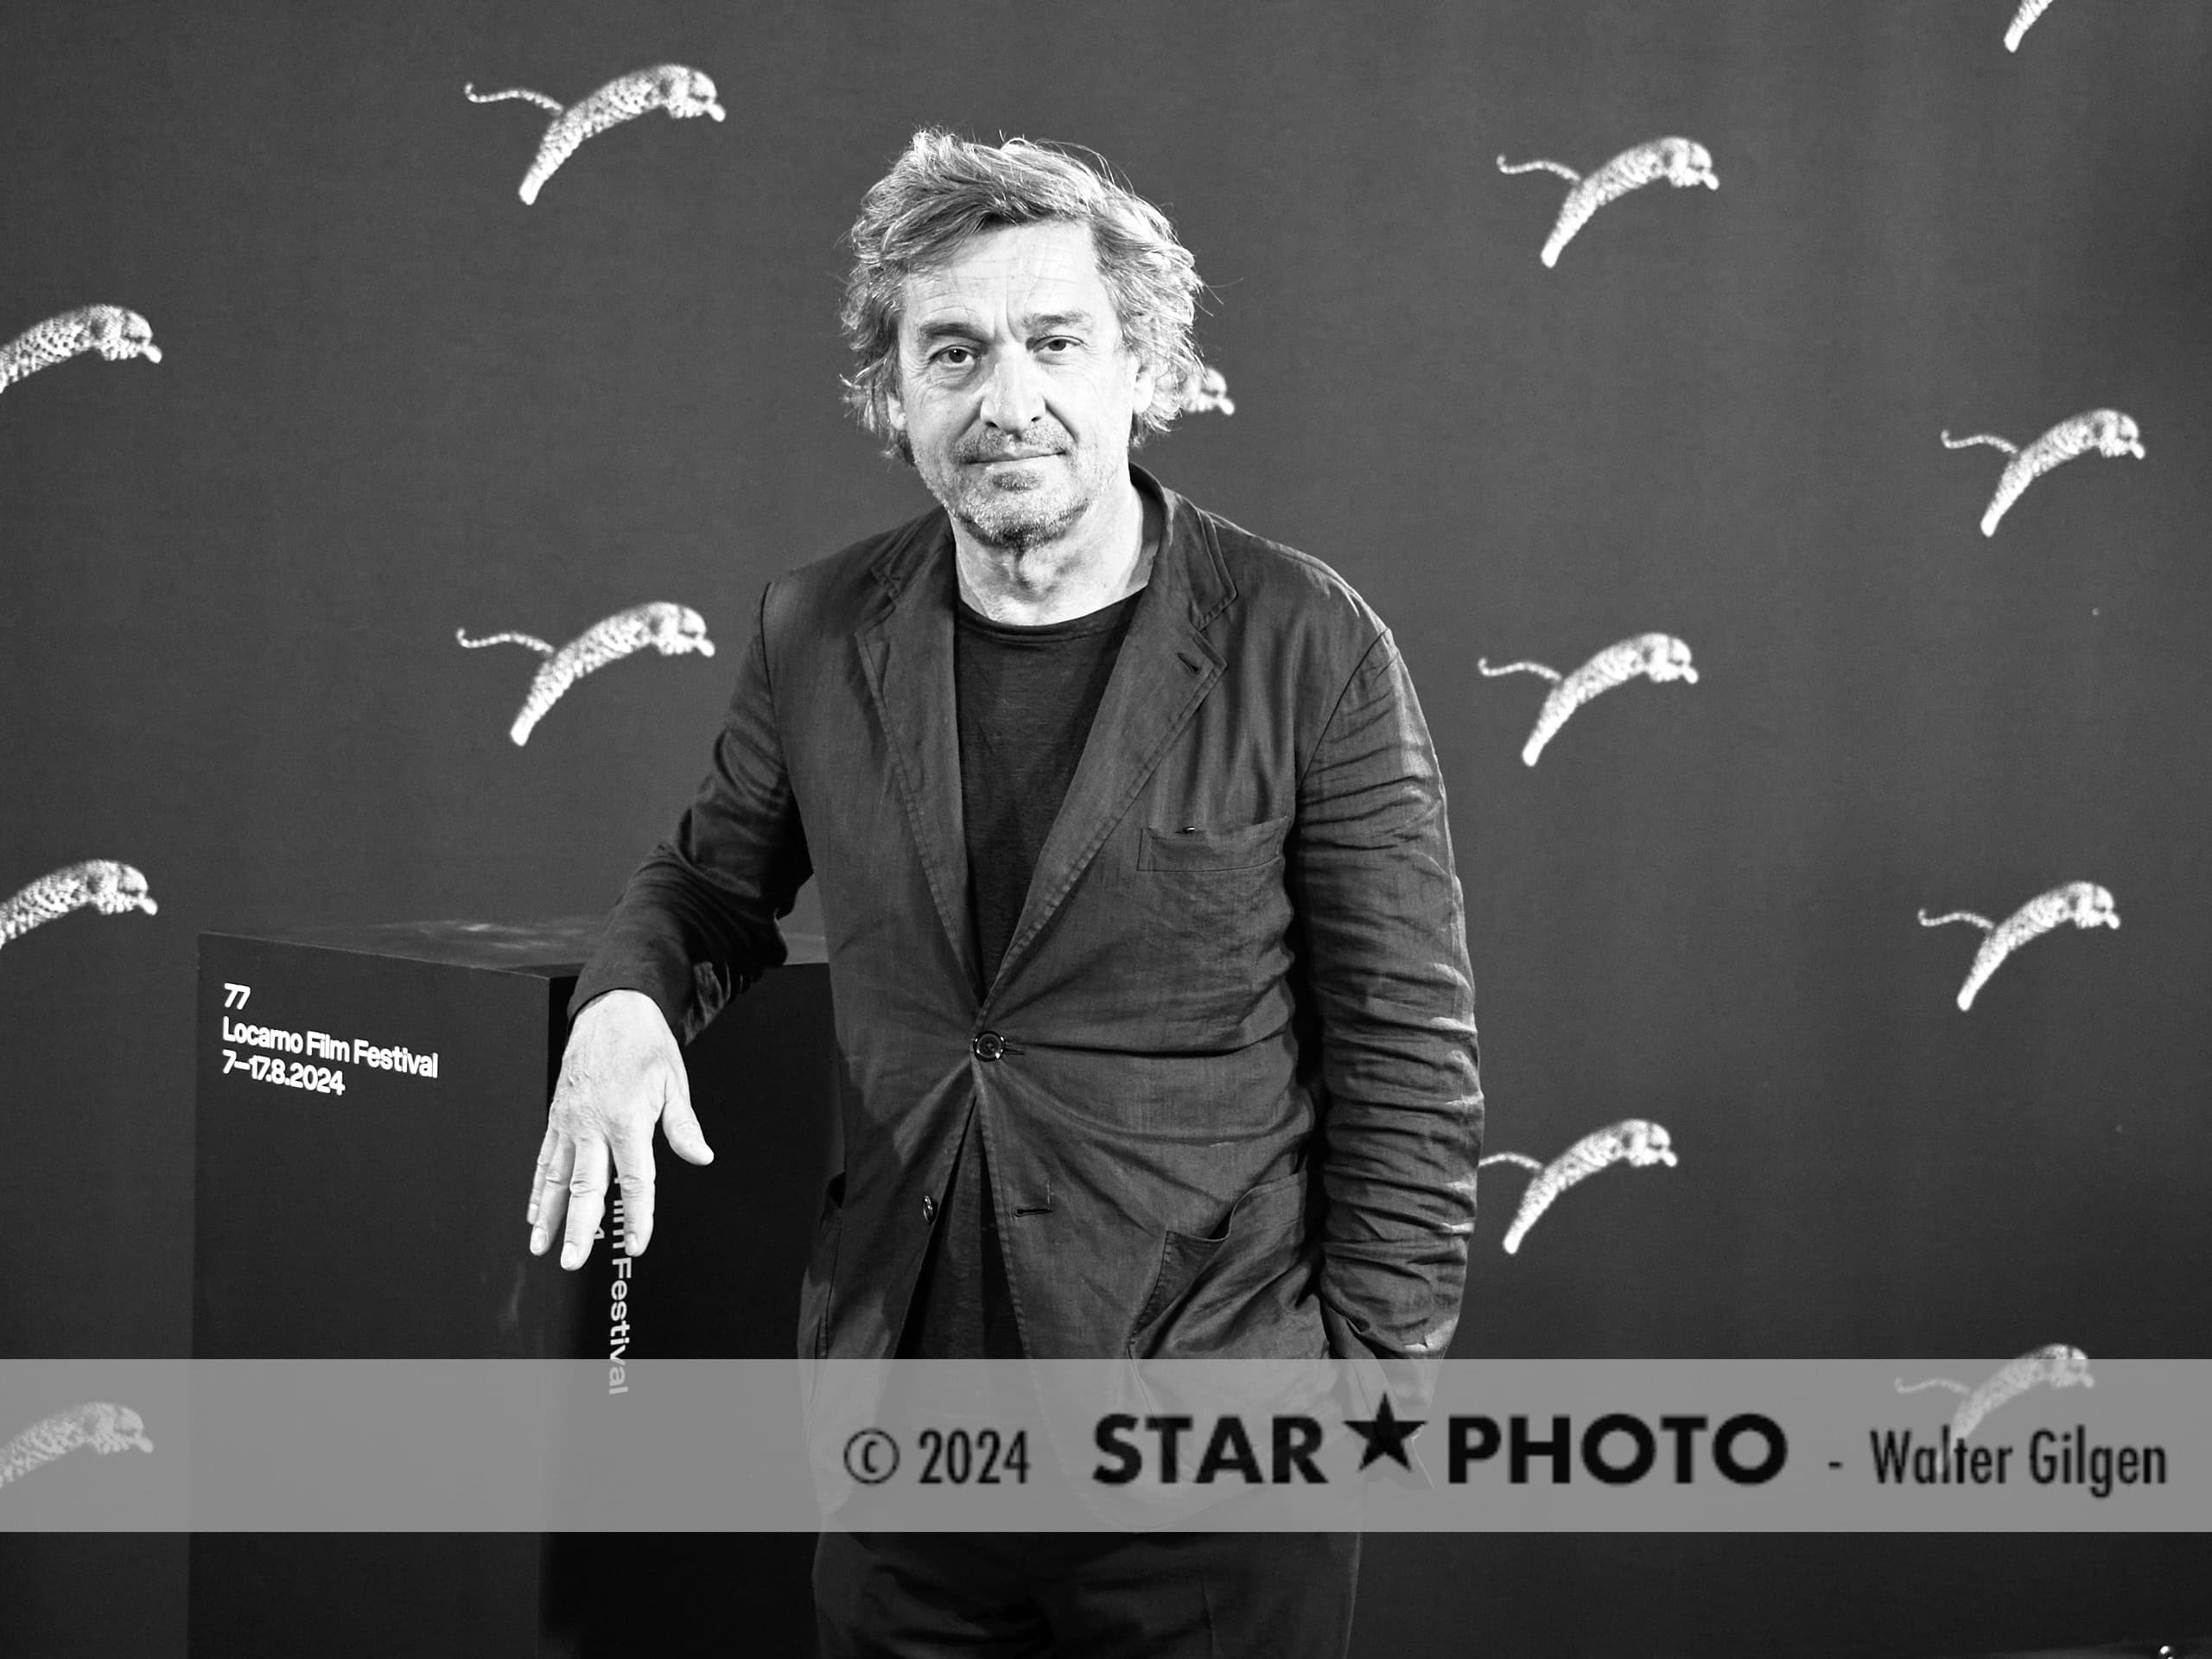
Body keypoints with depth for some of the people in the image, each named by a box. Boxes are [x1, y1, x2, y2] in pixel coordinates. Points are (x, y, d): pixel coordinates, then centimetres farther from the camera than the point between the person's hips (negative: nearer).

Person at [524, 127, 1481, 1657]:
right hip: (898, 1423, 4)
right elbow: (712, 882, 18)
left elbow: (1410, 1057, -6)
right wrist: (626, 1000, -3)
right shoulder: (816, 632, 2)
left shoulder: (1305, 646, -9)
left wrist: (1369, 1377, -8)